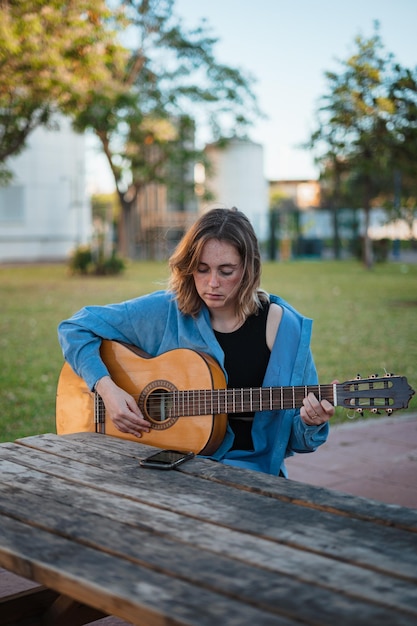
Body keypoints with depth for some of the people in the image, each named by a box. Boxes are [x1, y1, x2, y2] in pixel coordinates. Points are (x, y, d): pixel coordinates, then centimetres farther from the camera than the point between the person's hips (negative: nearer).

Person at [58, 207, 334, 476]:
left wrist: (311, 425, -19)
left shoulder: (285, 327, -3)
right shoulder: (165, 311, -4)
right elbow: (76, 328, 3)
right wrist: (106, 387, -11)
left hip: (247, 467, 0)